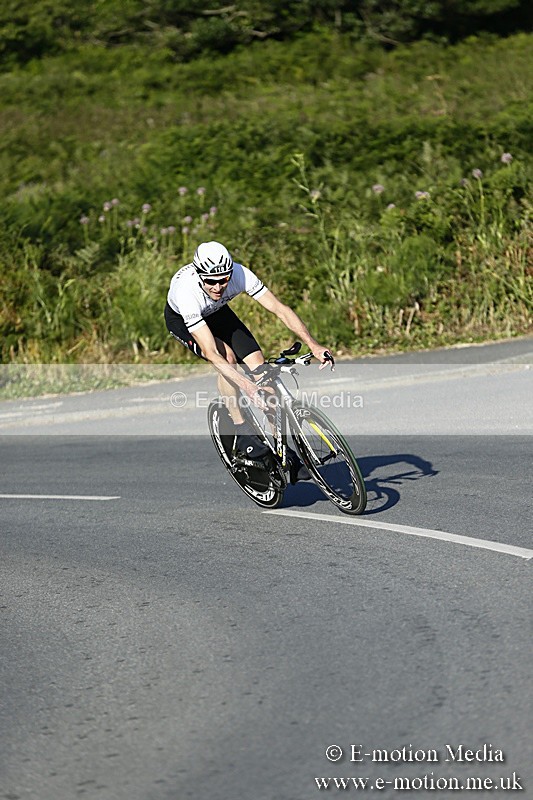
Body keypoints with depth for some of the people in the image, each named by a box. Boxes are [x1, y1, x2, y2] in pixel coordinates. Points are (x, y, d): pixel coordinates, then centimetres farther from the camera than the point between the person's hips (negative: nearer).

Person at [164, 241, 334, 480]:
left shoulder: (239, 274, -34)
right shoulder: (187, 291, -43)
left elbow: (280, 309, -30)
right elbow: (211, 353, -46)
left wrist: (313, 345, -40)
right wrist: (247, 385, -55)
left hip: (216, 312, 4)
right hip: (181, 319, -4)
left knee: (258, 364, -12)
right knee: (227, 356, -31)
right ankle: (242, 433, -18)